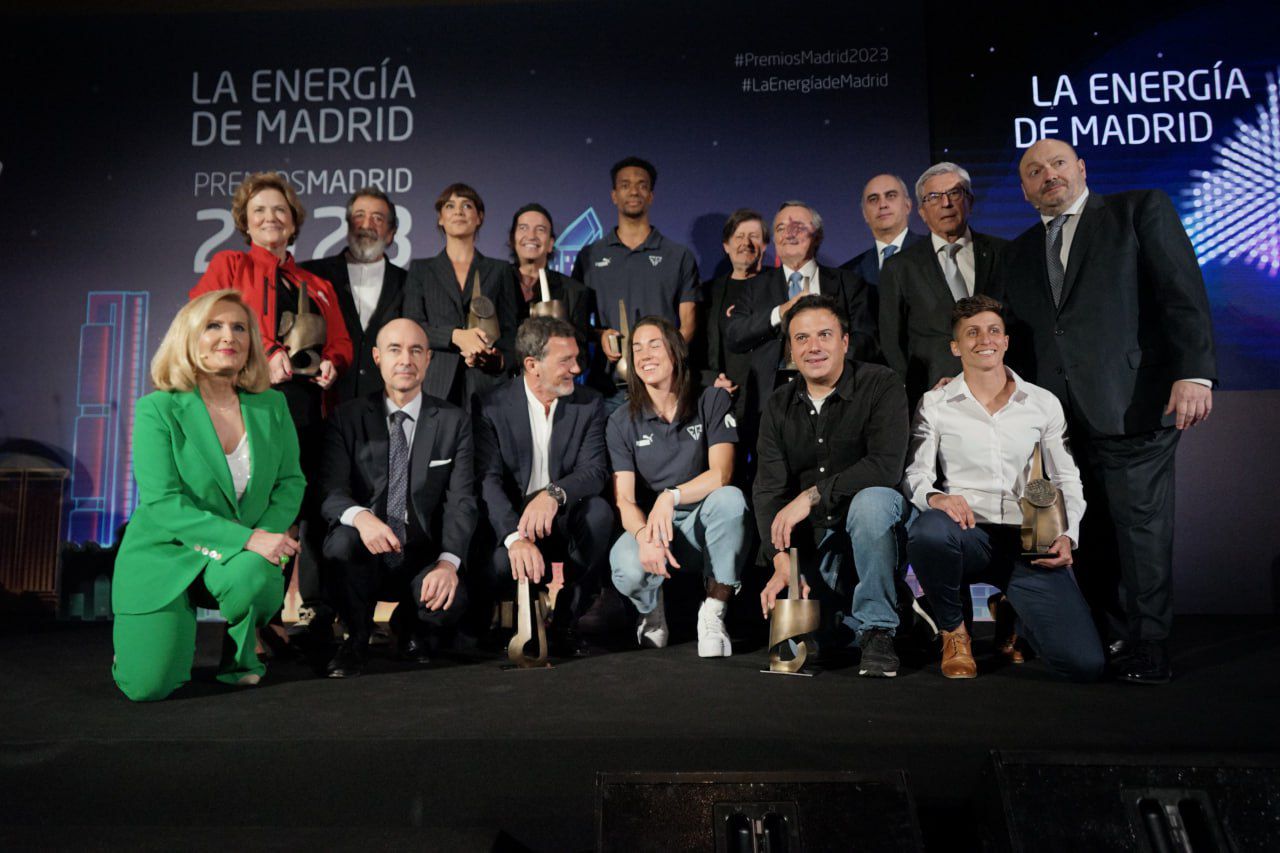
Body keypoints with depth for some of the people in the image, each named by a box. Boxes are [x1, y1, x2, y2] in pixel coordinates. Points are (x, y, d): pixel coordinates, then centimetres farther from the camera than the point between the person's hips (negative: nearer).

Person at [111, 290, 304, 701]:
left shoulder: (271, 407, 1)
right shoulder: (157, 409, -10)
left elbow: (290, 482, 3)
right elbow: (162, 503, -18)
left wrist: (267, 536, -18)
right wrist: (247, 539, -28)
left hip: (238, 558, 2)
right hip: (164, 557, -2)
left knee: (255, 575, -34)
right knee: (148, 686, -15)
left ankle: (239, 652, 1)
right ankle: (141, 636, 23)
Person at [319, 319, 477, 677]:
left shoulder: (454, 422, 4)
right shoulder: (348, 417, 4)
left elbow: (462, 500, -5)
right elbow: (330, 490, -8)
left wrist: (448, 561, -22)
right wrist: (360, 516, -33)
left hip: (423, 561, 0)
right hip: (366, 556, 0)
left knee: (450, 603, -31)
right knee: (344, 539, -33)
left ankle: (410, 626, 10)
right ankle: (356, 637, -4)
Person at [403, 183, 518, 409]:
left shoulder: (499, 271, 14)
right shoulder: (420, 269, 14)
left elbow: (509, 330, 11)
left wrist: (499, 359, -11)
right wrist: (455, 335, -14)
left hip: (485, 384, 0)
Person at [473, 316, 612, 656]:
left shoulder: (589, 405, 0)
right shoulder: (492, 407, -6)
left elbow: (595, 470, -13)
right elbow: (489, 479, -17)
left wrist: (553, 494, -36)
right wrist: (515, 537, -35)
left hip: (564, 522, 2)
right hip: (510, 522, -2)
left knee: (598, 510, -30)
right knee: (499, 564, -33)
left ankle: (563, 621, -13)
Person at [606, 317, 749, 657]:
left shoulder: (713, 402, -2)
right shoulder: (622, 422, 0)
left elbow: (721, 472, -15)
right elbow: (624, 498, -8)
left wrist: (672, 496, -33)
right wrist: (644, 535, -31)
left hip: (702, 523, 0)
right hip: (647, 524, 0)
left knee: (730, 498, -34)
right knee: (629, 568, -33)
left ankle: (714, 612, -18)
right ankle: (652, 611, 7)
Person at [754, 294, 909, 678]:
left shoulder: (880, 385, -10)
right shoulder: (779, 405, 3)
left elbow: (886, 466, -23)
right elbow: (769, 488, -7)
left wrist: (812, 495, -27)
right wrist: (782, 561, -20)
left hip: (872, 517, -3)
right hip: (811, 534, 4)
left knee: (872, 499, -38)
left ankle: (877, 628, -20)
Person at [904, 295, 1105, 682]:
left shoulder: (1044, 403, 11)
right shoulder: (934, 404, 6)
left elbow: (1067, 479, 14)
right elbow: (915, 472, 0)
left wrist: (1067, 536, -3)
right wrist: (934, 496, -24)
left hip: (1028, 542, 2)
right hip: (966, 537, -1)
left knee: (1085, 663, -16)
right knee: (929, 529, -40)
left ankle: (1016, 619, 22)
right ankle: (953, 631, -8)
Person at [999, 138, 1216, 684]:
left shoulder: (1141, 209, 6)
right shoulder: (1021, 251, 20)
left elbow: (1184, 292, -4)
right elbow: (1020, 334, 17)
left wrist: (1194, 373, -15)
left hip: (1133, 407, -4)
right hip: (1059, 417, 5)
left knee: (1140, 526, -1)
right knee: (1090, 535, 6)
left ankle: (1148, 648, 11)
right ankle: (1115, 630, 21)